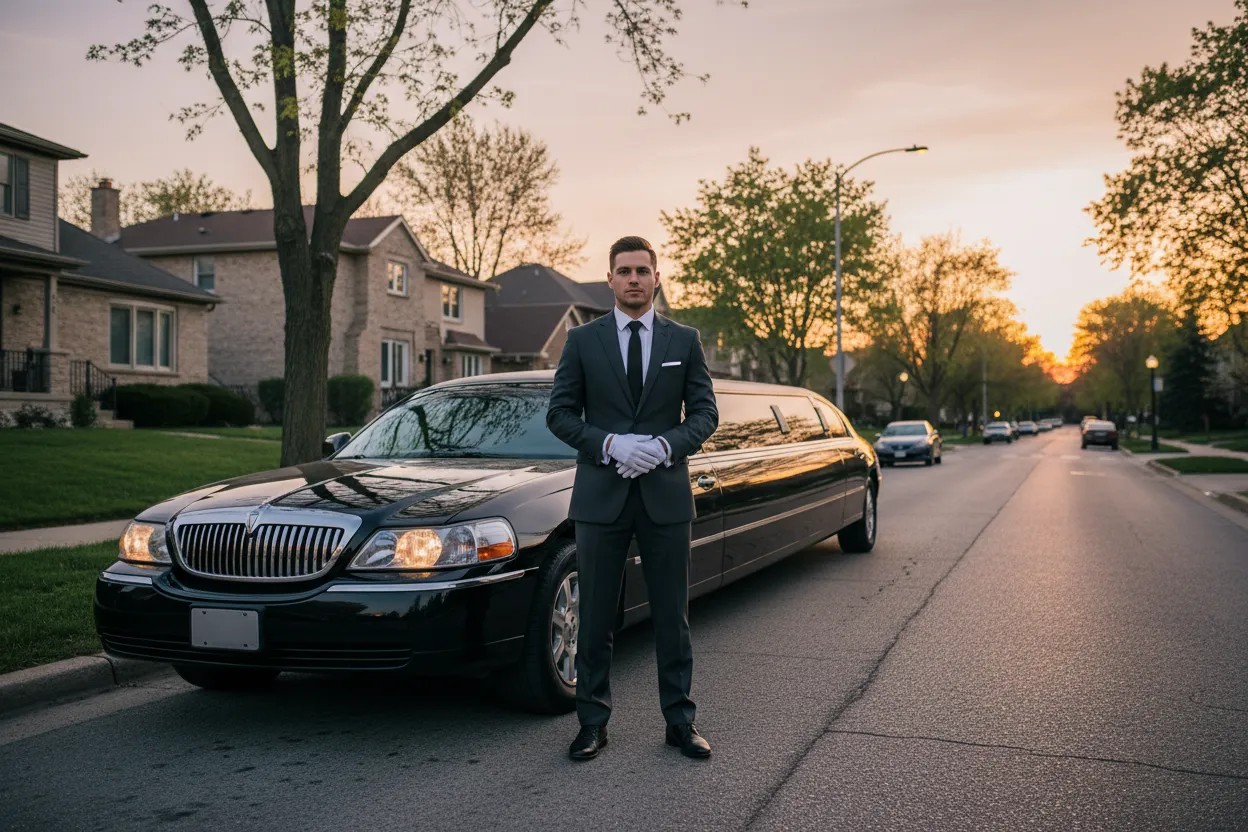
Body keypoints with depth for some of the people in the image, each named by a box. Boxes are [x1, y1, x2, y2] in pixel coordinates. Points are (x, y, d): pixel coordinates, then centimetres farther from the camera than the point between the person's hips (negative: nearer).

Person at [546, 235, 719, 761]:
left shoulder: (684, 340, 7)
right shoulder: (582, 341, 5)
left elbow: (705, 411, 5)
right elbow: (560, 413, 2)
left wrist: (665, 445, -13)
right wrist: (609, 444, -13)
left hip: (665, 494, 1)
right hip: (601, 496, 0)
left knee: (672, 616, 7)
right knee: (595, 618, 6)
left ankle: (680, 721, 19)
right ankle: (593, 722, 18)